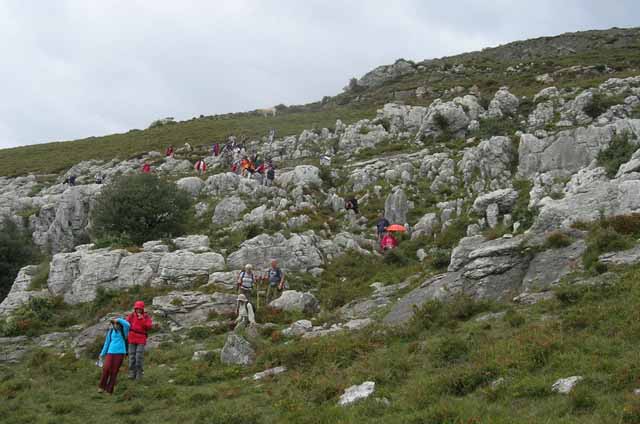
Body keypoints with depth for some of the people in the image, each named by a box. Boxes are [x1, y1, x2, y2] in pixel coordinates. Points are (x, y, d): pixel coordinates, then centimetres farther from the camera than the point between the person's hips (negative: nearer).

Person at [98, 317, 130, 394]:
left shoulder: (123, 331, 0)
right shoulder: (110, 331, 7)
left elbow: (127, 325, -23)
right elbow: (107, 342, 14)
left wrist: (118, 320, -17)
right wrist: (102, 353, 15)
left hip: (120, 353, -2)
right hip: (110, 352, 2)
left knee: (114, 371, 0)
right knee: (106, 368, -13)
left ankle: (109, 390, 8)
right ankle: (102, 387, 3)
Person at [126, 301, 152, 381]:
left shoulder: (146, 317, 0)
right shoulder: (131, 316, 2)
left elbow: (149, 326, -12)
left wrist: (142, 319, -20)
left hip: (141, 340, -2)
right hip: (132, 339, 2)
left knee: (139, 357, -8)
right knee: (132, 357, 2)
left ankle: (139, 373, 1)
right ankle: (132, 373, 9)